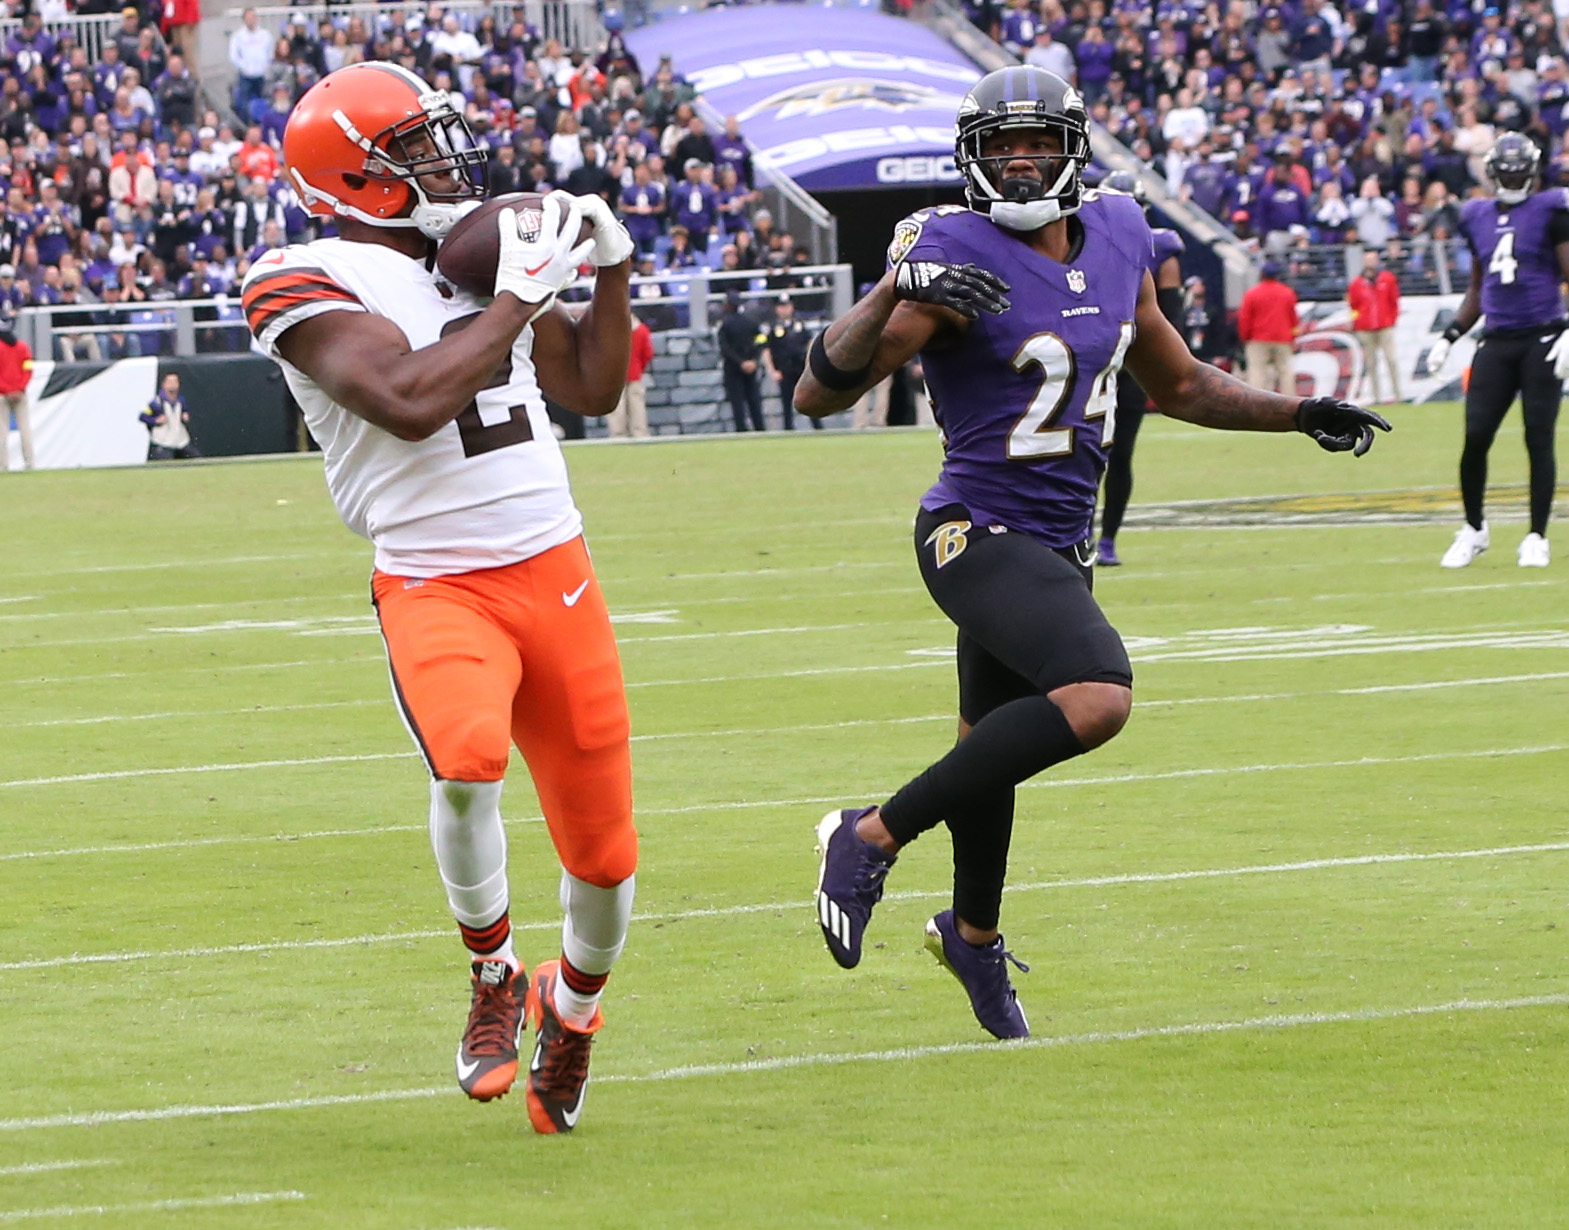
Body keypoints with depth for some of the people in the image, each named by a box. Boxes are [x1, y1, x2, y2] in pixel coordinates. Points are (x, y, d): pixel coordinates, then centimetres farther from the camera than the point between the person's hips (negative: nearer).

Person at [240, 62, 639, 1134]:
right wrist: (517, 300, -17)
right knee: (468, 761, -34)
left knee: (604, 853, 7)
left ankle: (573, 1007, 38)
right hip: (435, 587, -6)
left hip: (556, 573, 6)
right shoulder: (310, 285, -9)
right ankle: (493, 977, -7)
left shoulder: (483, 253, 13)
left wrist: (611, 269, 10)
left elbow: (594, 389, 23)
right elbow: (412, 400, -25)